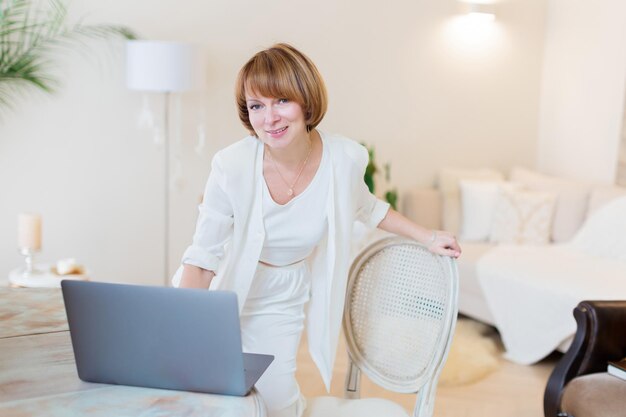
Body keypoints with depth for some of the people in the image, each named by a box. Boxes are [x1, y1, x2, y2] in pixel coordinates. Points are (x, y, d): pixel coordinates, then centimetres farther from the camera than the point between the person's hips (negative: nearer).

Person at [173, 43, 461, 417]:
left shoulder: (346, 158, -19)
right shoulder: (232, 166, -27)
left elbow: (365, 207, 6)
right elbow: (202, 259, -17)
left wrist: (427, 237, 8)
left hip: (281, 300, 2)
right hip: (227, 289, -1)